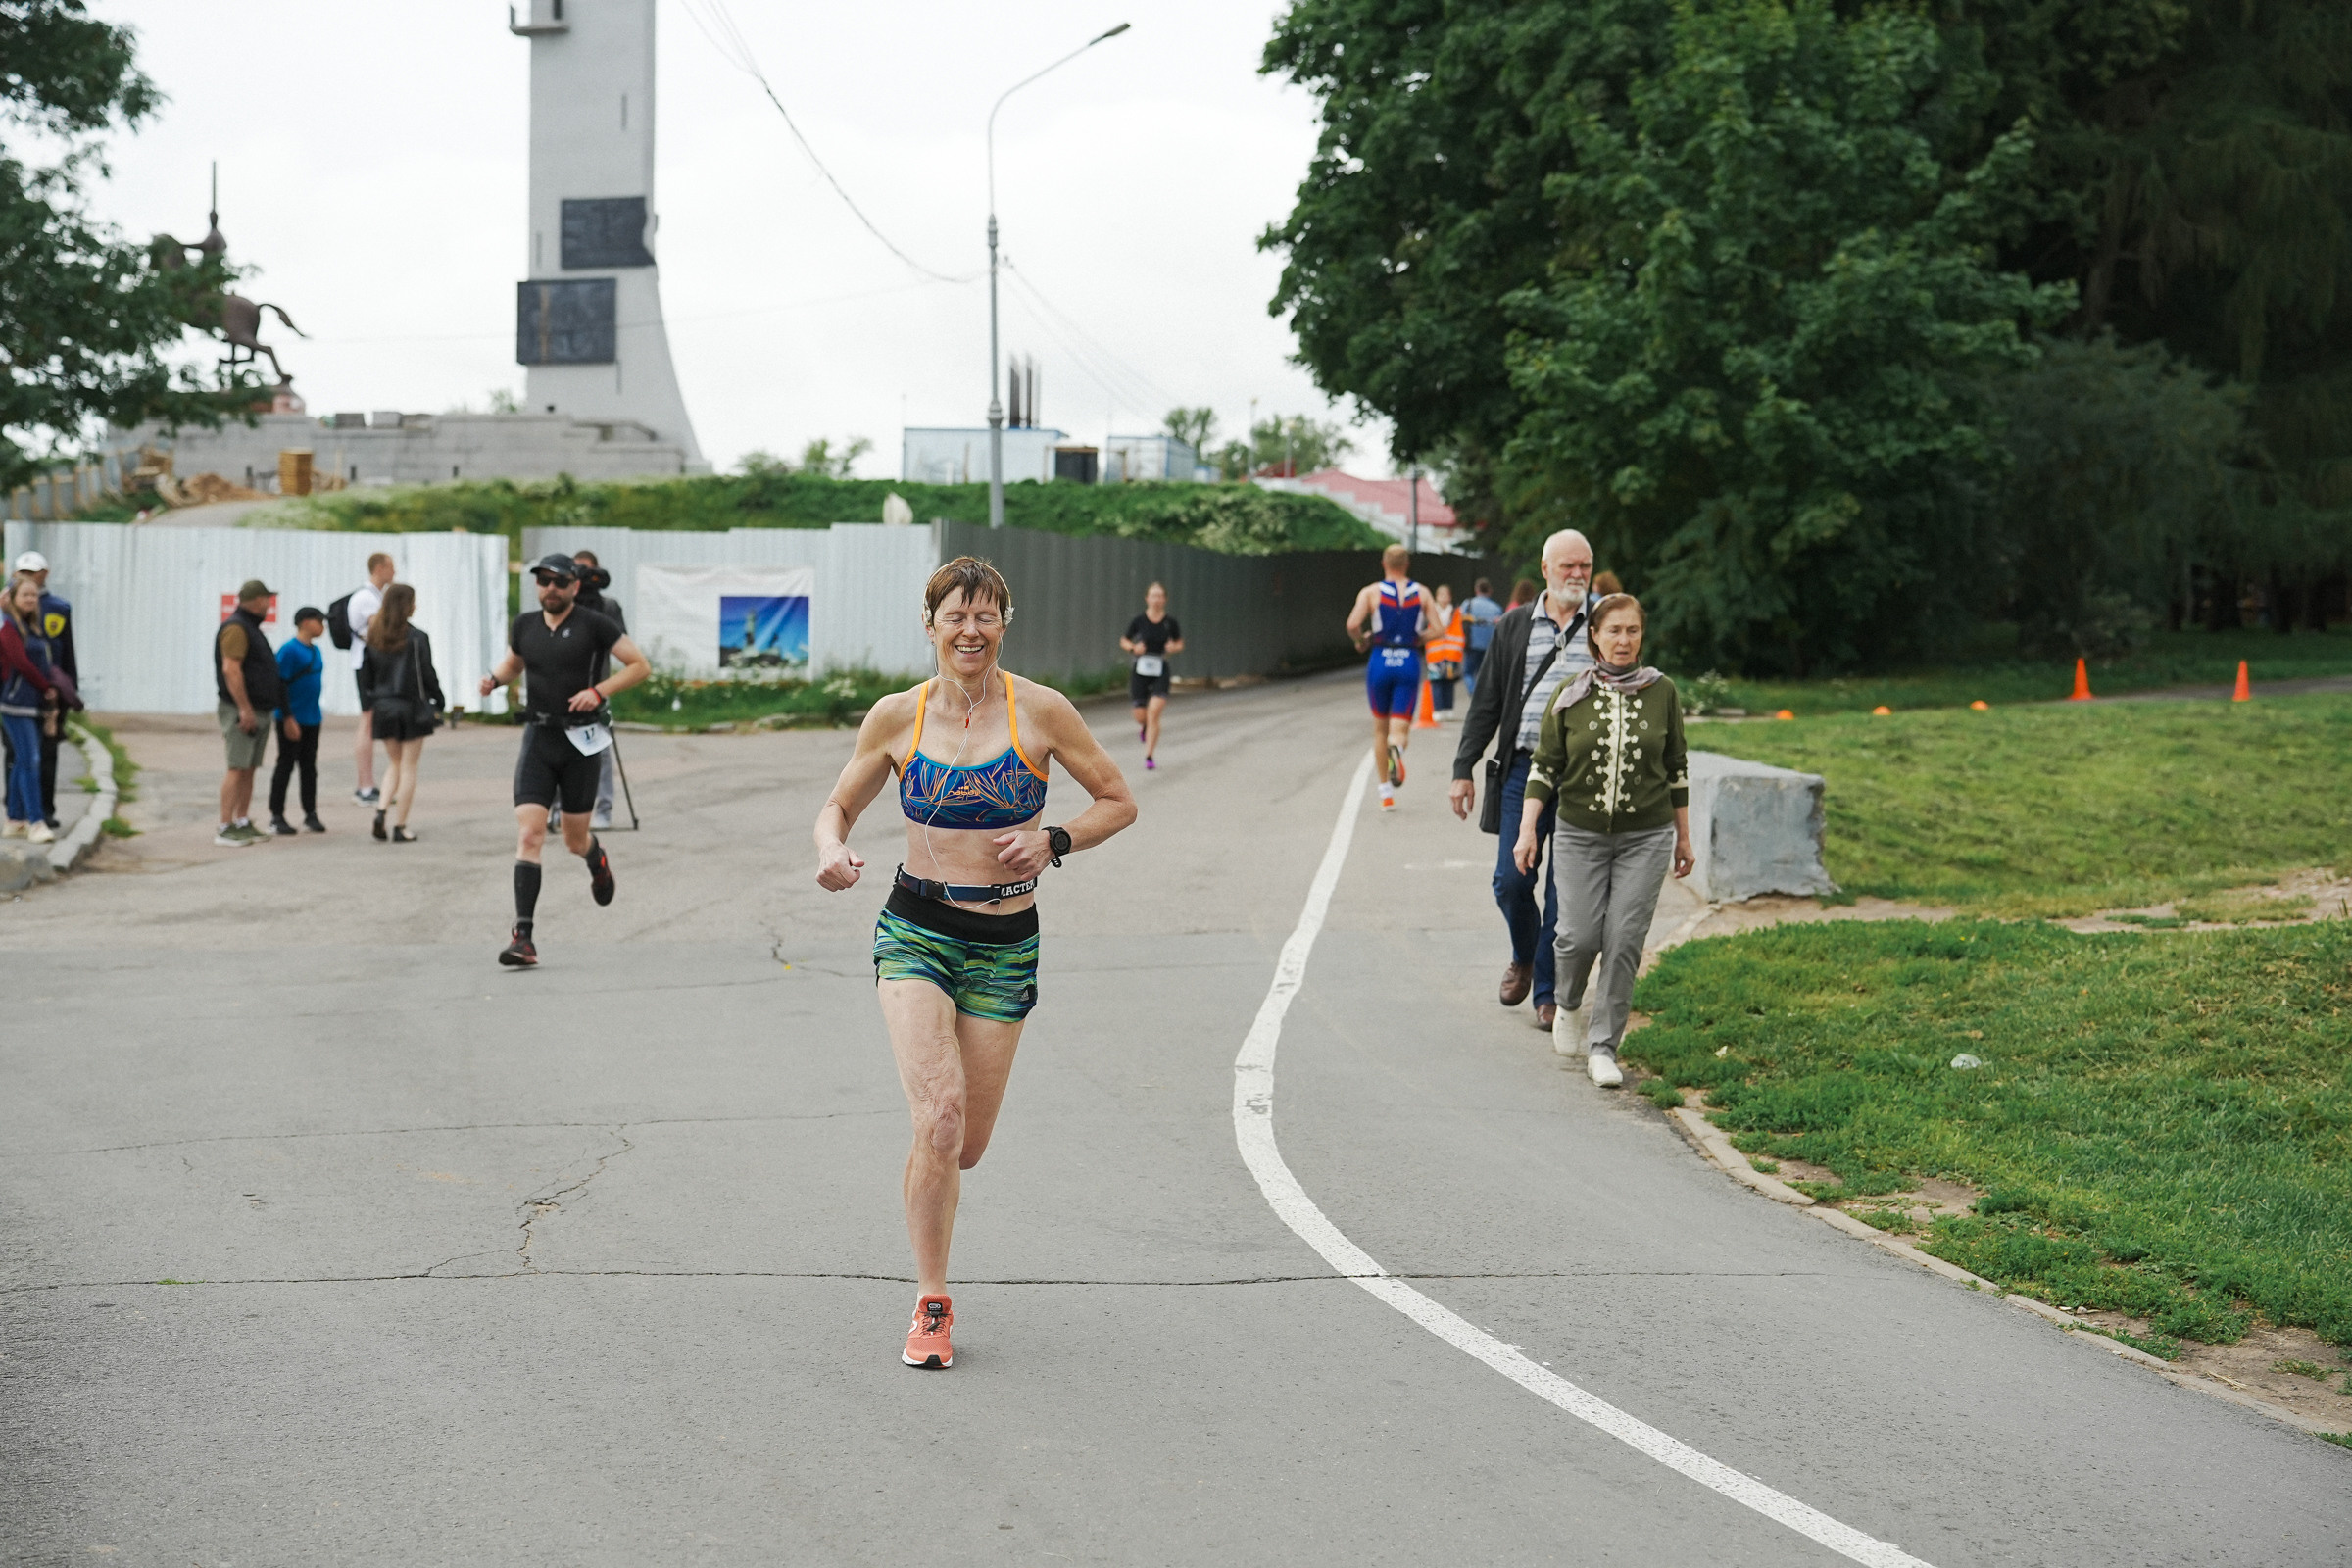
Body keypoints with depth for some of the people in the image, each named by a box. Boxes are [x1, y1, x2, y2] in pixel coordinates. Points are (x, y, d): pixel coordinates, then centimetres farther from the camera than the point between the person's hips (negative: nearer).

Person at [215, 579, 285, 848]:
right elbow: (231, 669, -21)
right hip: (241, 711, -10)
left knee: (249, 770, 10)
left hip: (258, 712, 10)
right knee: (238, 769, -12)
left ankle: (243, 824, 13)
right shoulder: (236, 628, -13)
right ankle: (225, 829, -13)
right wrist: (245, 709, -24)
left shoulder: (251, 629, 19)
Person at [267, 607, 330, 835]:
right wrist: (288, 718, -19)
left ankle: (310, 814, 18)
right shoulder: (289, 650, -13)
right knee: (286, 765, -1)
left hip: (312, 720, 7)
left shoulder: (316, 651, 12)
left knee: (309, 766, 12)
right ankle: (277, 817, 5)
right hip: (292, 720, -7)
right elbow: (280, 685, -16)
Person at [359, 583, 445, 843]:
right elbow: (427, 674, -10)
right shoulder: (416, 638, -12)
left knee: (394, 764, 17)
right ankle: (400, 827, 2)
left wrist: (369, 704, 16)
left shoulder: (374, 638, 3)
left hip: (384, 707, 5)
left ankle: (381, 810, -5)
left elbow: (366, 674, 7)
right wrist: (438, 703, 0)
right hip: (411, 705, -5)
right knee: (409, 767, 3)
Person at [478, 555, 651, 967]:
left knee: (575, 841, 8)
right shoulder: (525, 625, 8)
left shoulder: (592, 625, -4)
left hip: (580, 741, -2)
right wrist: (495, 678, 6)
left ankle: (596, 857, 49)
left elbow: (640, 665, -2)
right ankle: (524, 938, -16)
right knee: (529, 834, -13)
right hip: (537, 738, 2)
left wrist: (599, 691, -15)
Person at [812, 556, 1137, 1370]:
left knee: (966, 1146, 5)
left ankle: (924, 1189, 44)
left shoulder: (1040, 711, -3)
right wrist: (831, 853, -10)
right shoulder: (898, 716, 0)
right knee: (940, 1113, -21)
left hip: (1005, 944, 1)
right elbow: (839, 805, 12)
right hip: (916, 930, -1)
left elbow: (1118, 802, 5)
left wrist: (1053, 842, -12)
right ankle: (931, 1305, -8)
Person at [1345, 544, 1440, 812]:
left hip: (1380, 661, 0)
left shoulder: (1371, 593, 0)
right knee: (1399, 727, 0)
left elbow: (1353, 624, -14)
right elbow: (1437, 630, -2)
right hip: (1409, 662, 0)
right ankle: (1397, 748, -39)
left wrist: (1361, 641, 6)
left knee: (1380, 727, 15)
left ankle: (1386, 793, 16)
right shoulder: (1422, 593, 5)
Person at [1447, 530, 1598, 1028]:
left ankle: (1548, 991, 10)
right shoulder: (1514, 627, 8)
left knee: (1566, 891, -1)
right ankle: (1523, 956, 27)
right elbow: (1486, 703, 9)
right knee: (1512, 880, -1)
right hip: (1522, 769, 1)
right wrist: (1463, 769, 2)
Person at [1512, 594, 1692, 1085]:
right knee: (1580, 935, -7)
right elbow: (1544, 767, 3)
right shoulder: (1570, 696, 1)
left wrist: (1684, 837, 11)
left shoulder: (1661, 693, 2)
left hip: (1645, 837, 0)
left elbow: (1677, 768, 9)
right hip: (1580, 835, 0)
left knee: (1624, 940, -7)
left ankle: (1603, 1047, 4)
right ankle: (1569, 1003, 26)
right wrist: (1527, 830, -6)